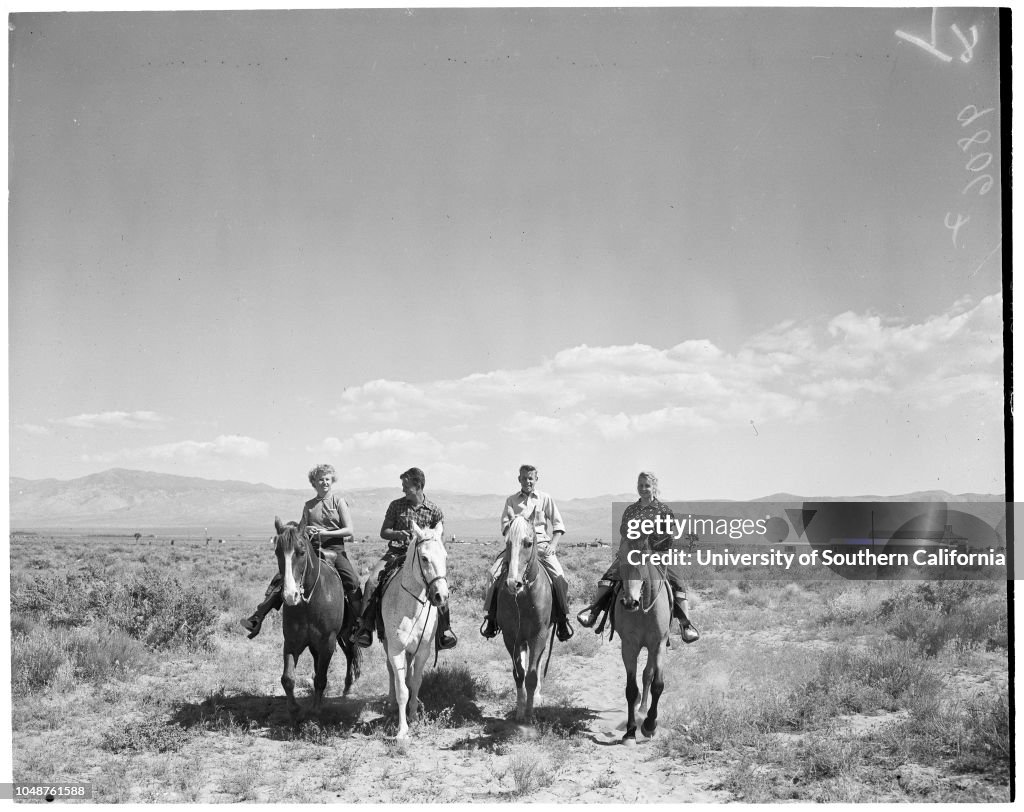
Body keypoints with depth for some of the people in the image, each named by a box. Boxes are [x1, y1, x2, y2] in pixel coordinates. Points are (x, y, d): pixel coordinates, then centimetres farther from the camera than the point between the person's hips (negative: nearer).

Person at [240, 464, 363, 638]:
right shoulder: (309, 505, 15)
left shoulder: (338, 501, 4)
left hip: (334, 549, -3)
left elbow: (349, 530, -4)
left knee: (353, 581, -26)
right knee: (280, 577, -11)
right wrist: (305, 531, -4)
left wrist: (325, 532, -14)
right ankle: (256, 619, -10)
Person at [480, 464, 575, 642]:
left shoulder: (545, 499, 10)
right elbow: (505, 527, 8)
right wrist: (514, 524, -15)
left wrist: (553, 544, -7)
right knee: (493, 573, -19)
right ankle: (491, 617, -8)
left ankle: (562, 619, -7)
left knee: (559, 577, -22)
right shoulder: (511, 500, 13)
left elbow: (558, 525, 8)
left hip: (541, 543, -1)